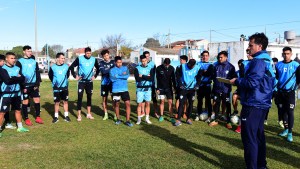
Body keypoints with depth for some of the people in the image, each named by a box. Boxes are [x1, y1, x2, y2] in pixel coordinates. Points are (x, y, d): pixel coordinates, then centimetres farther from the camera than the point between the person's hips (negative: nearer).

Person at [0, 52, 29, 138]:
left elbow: (22, 79, -2)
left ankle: (20, 127, 28)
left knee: (18, 110, 15)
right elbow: (7, 80, -22)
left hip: (17, 93, 6)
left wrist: (13, 78, -15)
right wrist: (17, 78, -10)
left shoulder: (17, 68, 8)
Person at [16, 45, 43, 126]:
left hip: (34, 85, 4)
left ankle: (38, 117, 15)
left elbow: (37, 73, 11)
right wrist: (22, 86, -13)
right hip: (25, 85, -4)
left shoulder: (34, 61, 10)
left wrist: (37, 84, 2)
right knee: (25, 101, 3)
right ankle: (26, 119, 14)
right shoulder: (19, 62, -4)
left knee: (37, 100, 4)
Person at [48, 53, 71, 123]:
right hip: (56, 88, -1)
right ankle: (56, 117, 16)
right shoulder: (53, 67, -8)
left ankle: (66, 116, 17)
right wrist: (54, 82, 10)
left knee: (65, 101, 7)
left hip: (65, 87, 2)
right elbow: (50, 75, 10)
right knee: (56, 102, 5)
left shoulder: (66, 66, -3)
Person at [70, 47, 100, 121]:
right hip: (81, 81, -3)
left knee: (89, 97, 10)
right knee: (80, 97, -5)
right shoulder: (79, 58, -8)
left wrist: (95, 76, 5)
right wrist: (75, 76, -6)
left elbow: (98, 68, 15)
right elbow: (71, 67, -1)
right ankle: (79, 115, 2)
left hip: (89, 81, 3)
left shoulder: (94, 59, 0)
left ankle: (89, 114, 21)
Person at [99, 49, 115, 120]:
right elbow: (103, 71, -14)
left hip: (113, 82, -1)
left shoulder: (113, 62, 5)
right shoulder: (101, 63, 3)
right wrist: (111, 69, -18)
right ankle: (106, 114, 18)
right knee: (104, 99, 6)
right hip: (104, 83, 1)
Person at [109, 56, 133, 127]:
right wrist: (123, 76, -10)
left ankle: (127, 120, -2)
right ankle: (118, 119, 28)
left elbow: (127, 76, -12)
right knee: (116, 104, 11)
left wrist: (118, 76, -12)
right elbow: (112, 79, -15)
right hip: (116, 90, 0)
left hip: (124, 89, 1)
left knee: (128, 104, -7)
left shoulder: (125, 68, 6)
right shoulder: (112, 70, 1)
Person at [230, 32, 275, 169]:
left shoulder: (258, 61, -16)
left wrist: (237, 81, -9)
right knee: (258, 135, 19)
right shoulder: (267, 60, 15)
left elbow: (252, 82, -24)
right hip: (261, 104, 10)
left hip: (253, 105, -10)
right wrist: (240, 81, 11)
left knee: (249, 137, -3)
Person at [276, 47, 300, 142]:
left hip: (290, 92, -3)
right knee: (283, 111, 11)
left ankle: (290, 132, 3)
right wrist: (277, 86, 9)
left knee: (290, 112, -5)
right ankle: (286, 129, 26)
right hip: (280, 91, 3)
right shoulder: (278, 65, 4)